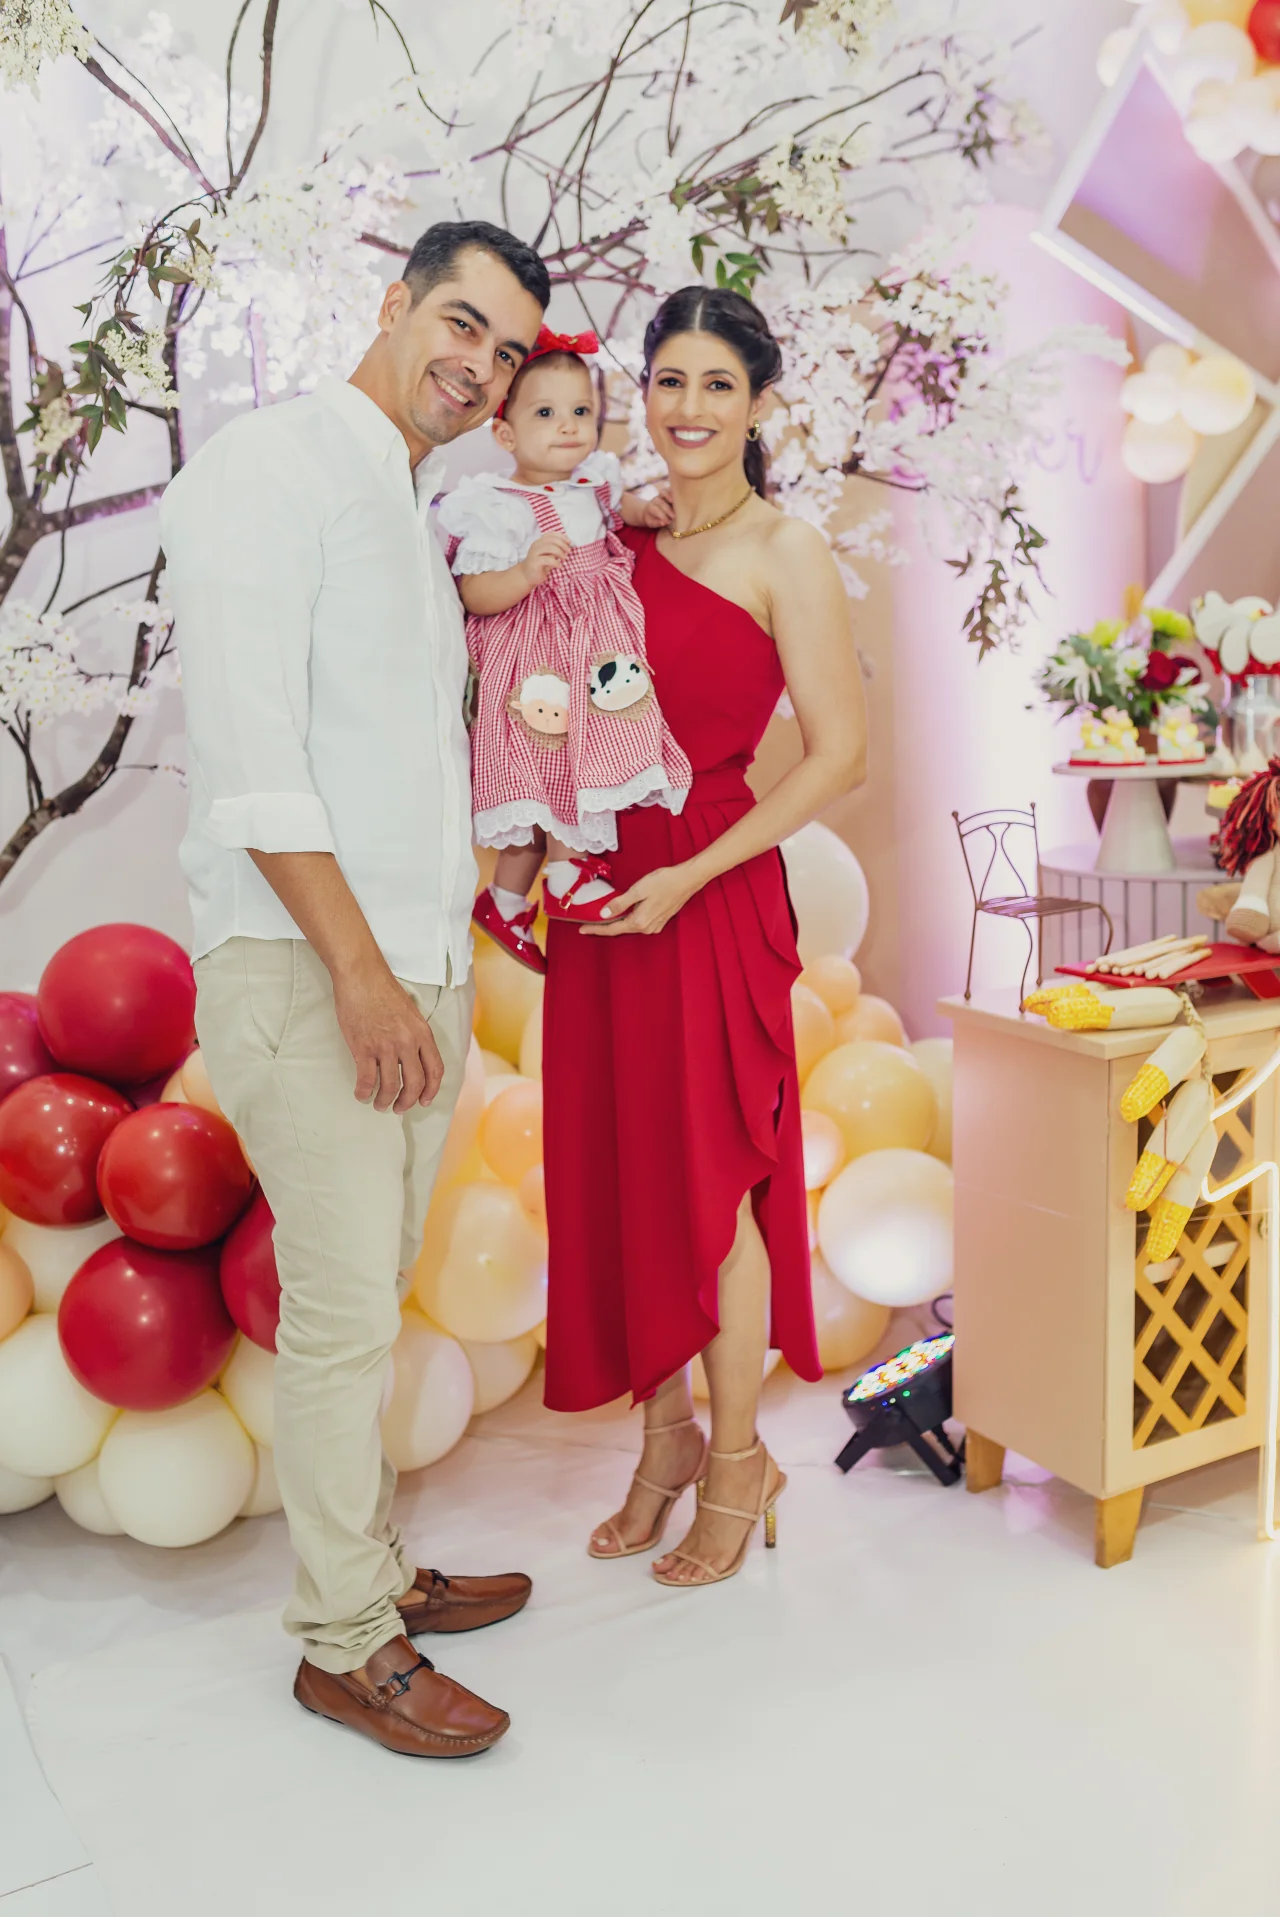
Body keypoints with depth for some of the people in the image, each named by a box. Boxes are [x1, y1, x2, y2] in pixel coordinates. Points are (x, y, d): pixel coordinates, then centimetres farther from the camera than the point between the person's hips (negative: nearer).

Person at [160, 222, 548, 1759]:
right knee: (342, 1311, -3)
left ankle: (372, 1570, 29)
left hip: (418, 966, 8)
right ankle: (344, 1644, 13)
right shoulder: (271, 466, -7)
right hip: (303, 968, -8)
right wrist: (360, 970, -18)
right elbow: (250, 748, -16)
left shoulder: (424, 515, 20)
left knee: (373, 1292, 15)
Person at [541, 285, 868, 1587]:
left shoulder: (783, 553, -5)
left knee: (707, 1176, 2)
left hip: (709, 895, -5)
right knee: (618, 1171, 10)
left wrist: (689, 875, -15)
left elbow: (839, 755, -9)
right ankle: (665, 1433, 29)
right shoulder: (617, 535, 10)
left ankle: (736, 1459, 22)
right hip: (598, 892, 5)